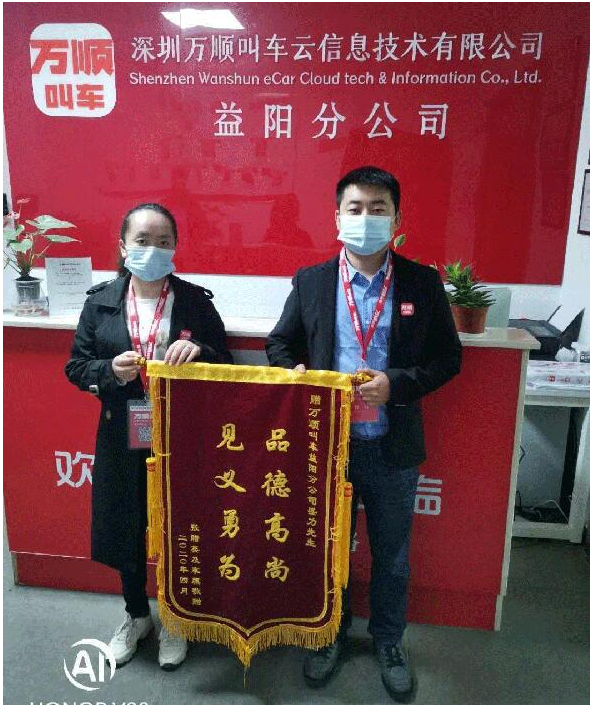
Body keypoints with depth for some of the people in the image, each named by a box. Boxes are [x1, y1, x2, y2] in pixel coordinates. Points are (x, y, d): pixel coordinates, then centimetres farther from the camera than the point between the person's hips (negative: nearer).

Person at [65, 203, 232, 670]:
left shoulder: (196, 302, -5)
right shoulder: (101, 301, -1)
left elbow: (226, 368, -2)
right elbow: (76, 366, 2)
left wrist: (200, 352, -23)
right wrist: (110, 371, -18)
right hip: (123, 439, 2)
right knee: (125, 530, 17)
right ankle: (136, 615, 44)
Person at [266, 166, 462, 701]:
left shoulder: (423, 283, -4)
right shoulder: (311, 281, -1)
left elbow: (448, 357, -2)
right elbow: (279, 344, 6)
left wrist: (396, 384, -18)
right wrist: (295, 372, -16)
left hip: (393, 448, 0)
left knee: (392, 555, 18)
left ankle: (389, 641, 44)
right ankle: (331, 633, 45)